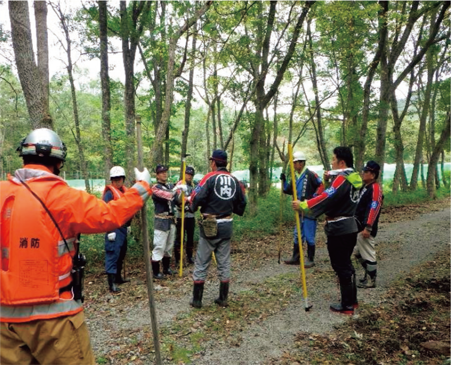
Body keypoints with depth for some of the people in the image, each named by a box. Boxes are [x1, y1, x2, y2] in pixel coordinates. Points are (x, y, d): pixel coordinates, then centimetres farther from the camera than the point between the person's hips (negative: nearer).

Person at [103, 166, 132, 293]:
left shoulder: (125, 191, 11)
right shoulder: (109, 193, -13)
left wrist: (128, 225, 21)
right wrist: (110, 230, -21)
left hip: (123, 227, 9)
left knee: (121, 253, 17)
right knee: (113, 254, -7)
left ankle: (118, 277, 31)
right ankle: (111, 283, -4)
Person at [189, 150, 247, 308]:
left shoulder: (210, 177, -11)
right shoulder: (234, 180, 4)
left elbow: (197, 198, -18)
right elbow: (242, 202, 8)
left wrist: (194, 206, 2)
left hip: (210, 225, -4)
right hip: (227, 225, 4)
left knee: (201, 263, 7)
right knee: (224, 262, 13)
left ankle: (196, 300, 13)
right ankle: (223, 299, 21)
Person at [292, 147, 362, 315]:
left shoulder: (341, 178, -19)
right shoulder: (352, 177, 12)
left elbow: (326, 198, -29)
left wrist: (303, 205, -28)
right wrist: (328, 180, 10)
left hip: (339, 229, -10)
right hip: (348, 227, 10)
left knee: (341, 267, 0)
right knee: (346, 264, 20)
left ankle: (347, 305, 9)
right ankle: (352, 299, 31)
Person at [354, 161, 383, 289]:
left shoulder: (375, 188, -16)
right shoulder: (365, 187, 15)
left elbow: (373, 209, -24)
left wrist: (368, 228, -26)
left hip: (366, 228, -10)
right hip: (359, 227, 10)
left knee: (368, 254, 0)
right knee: (358, 253, 20)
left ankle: (371, 281, 12)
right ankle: (369, 274, 33)